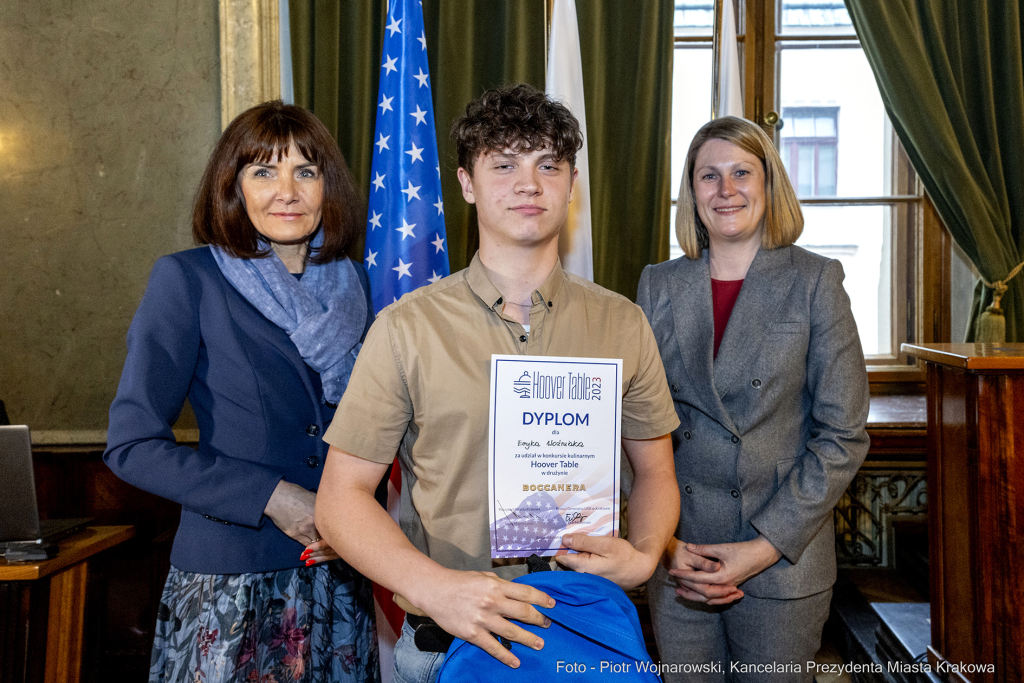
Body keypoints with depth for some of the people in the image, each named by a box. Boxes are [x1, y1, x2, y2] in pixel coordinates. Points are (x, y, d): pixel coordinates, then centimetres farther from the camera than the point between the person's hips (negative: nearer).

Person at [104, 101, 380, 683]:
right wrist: (272, 497, -17)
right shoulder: (187, 280, -6)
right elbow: (133, 444, -10)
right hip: (228, 587, -3)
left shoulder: (356, 286, 5)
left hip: (339, 578, 4)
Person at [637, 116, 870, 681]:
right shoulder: (659, 285, 4)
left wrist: (764, 546, -12)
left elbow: (842, 436, -6)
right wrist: (663, 542, -6)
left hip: (784, 561, -2)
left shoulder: (815, 282, -3)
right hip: (676, 558, 2)